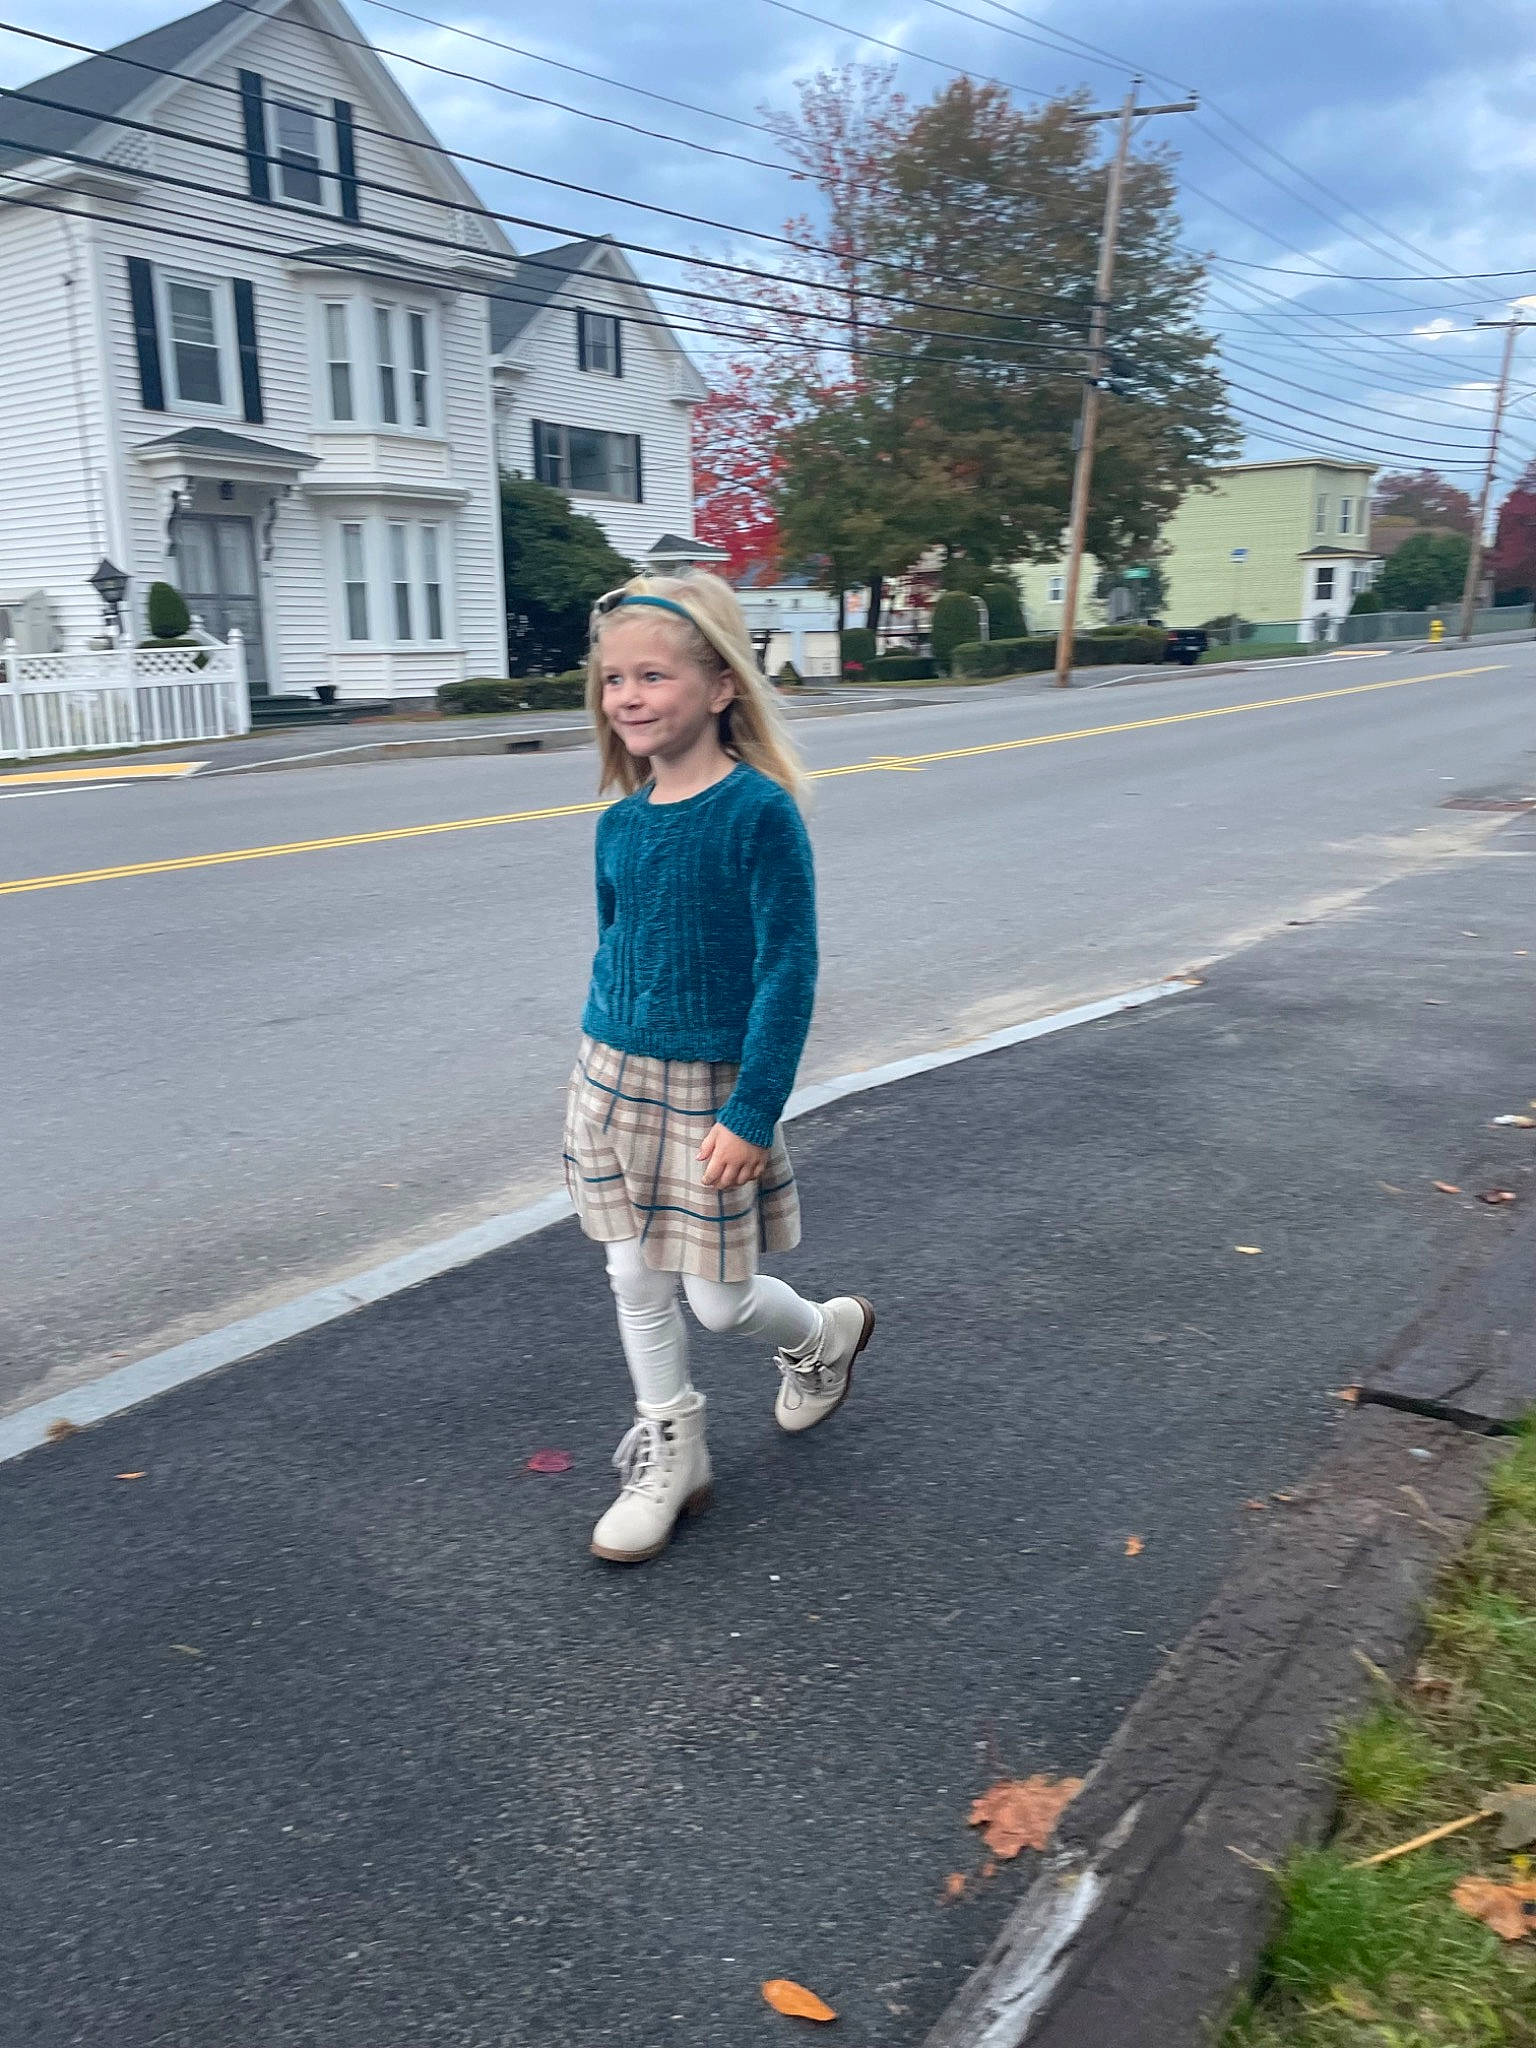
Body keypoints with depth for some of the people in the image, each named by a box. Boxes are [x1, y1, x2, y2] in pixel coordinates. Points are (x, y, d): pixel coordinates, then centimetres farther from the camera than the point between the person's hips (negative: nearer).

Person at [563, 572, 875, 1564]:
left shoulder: (759, 811, -17)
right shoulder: (622, 820, 2)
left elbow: (789, 973, -17)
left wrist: (752, 1114, -19)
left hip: (711, 1091, -6)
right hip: (613, 1077, 6)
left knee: (719, 1298, 5)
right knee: (636, 1277, 12)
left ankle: (828, 1333, 38)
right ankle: (670, 1456, 31)